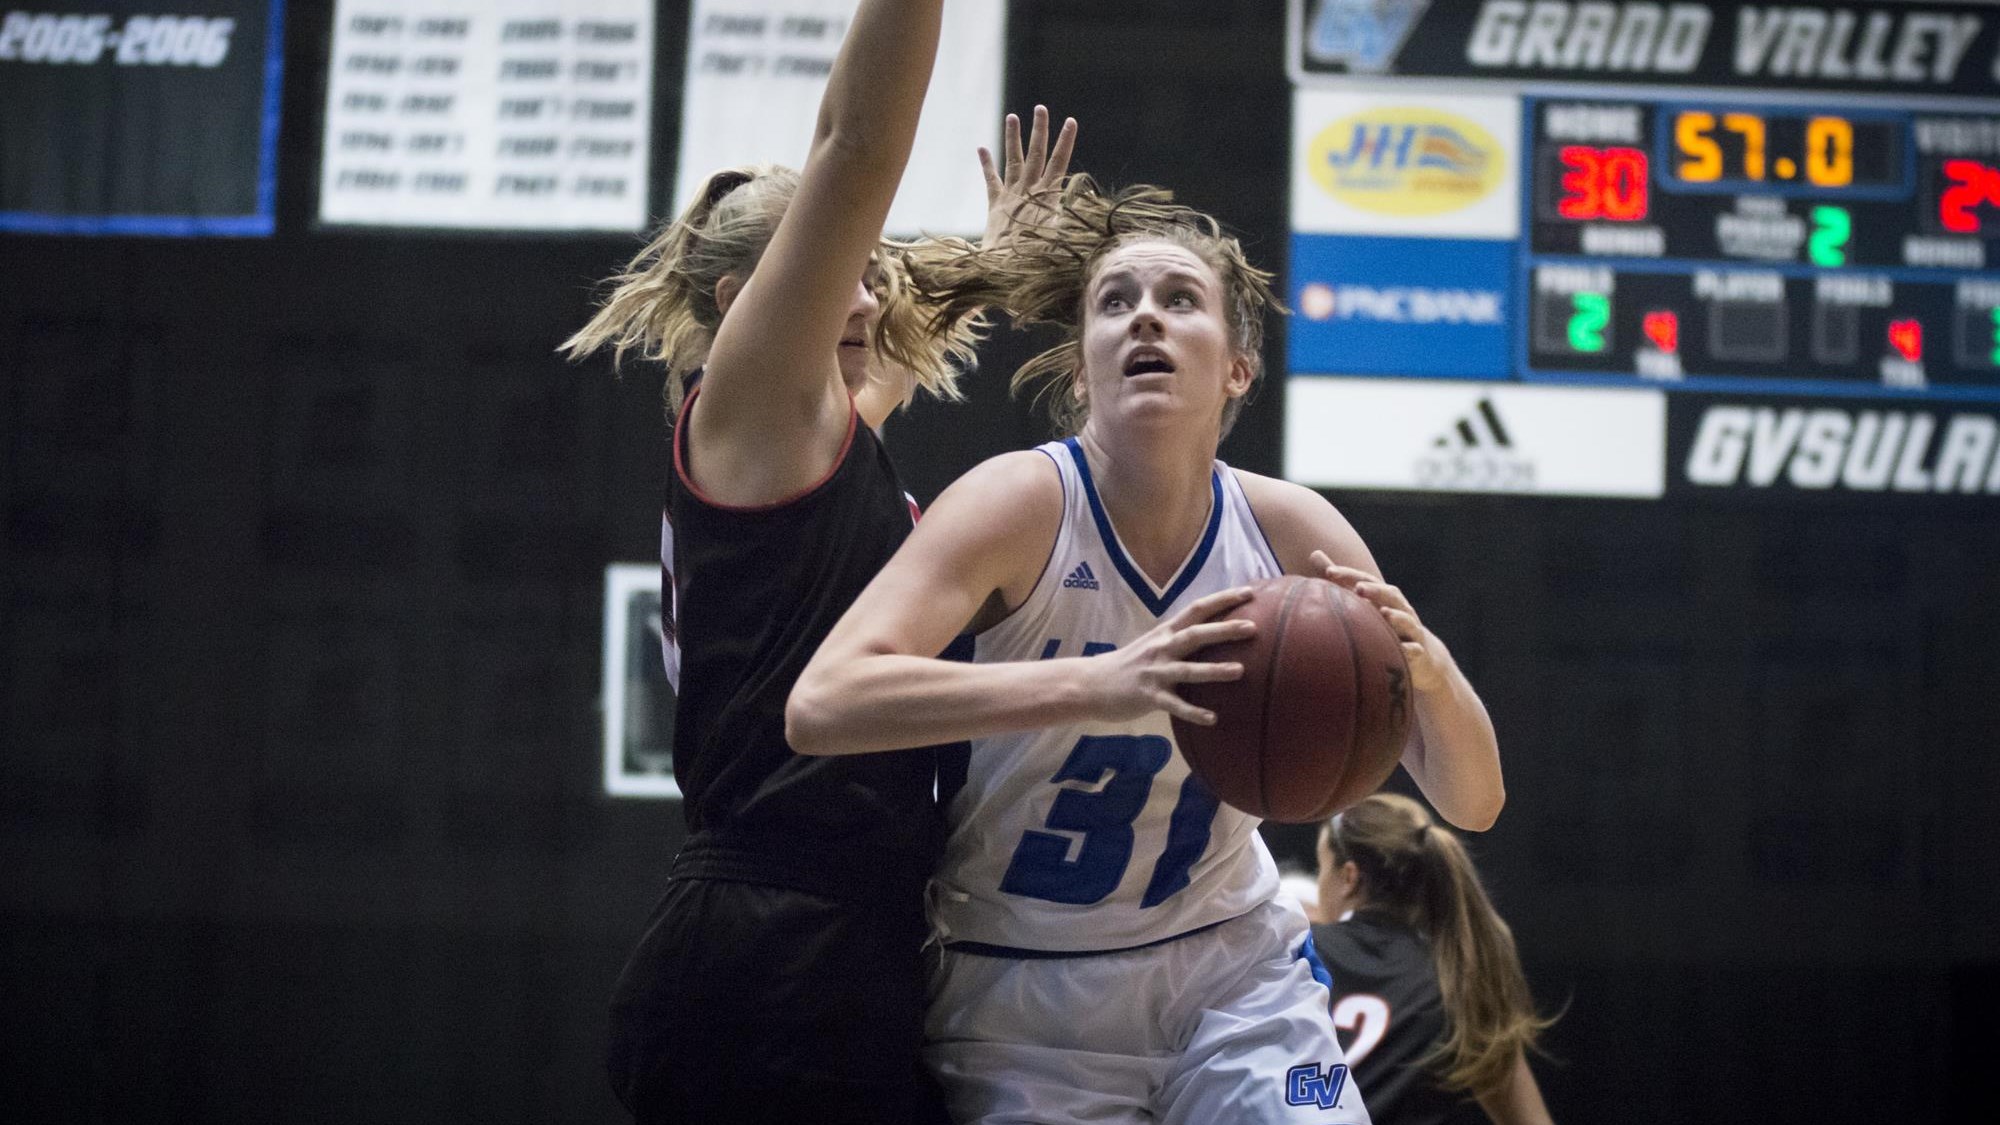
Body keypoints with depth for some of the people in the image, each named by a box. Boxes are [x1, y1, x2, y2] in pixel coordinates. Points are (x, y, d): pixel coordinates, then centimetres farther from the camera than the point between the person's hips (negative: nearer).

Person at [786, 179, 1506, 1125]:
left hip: (1230, 963, 3)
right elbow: (821, 706, -35)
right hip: (1023, 999, -3)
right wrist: (1092, 686, -47)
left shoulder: (1291, 533, -8)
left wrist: (1428, 671, -26)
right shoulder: (1025, 503, -19)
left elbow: (1472, 801, -3)